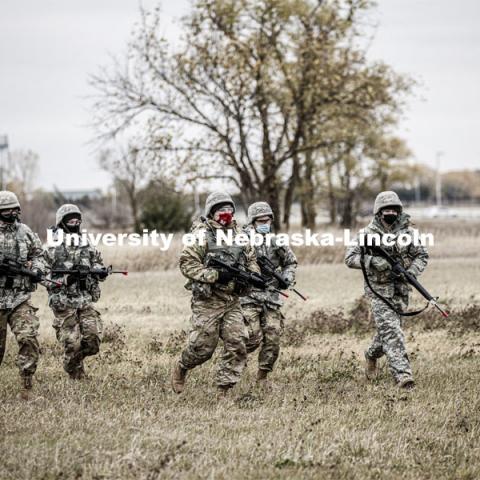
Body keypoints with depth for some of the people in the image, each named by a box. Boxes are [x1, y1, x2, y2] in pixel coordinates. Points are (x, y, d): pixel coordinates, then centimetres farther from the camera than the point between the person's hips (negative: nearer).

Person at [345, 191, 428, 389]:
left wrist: (412, 272, -11)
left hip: (401, 289, 4)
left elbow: (422, 256, 9)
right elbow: (350, 258, -7)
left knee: (387, 329, 16)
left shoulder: (407, 232, 3)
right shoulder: (367, 234, -5)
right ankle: (402, 374, -22)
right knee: (391, 331, -15)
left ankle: (371, 355, 47)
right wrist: (372, 261, -22)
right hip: (379, 289, -4)